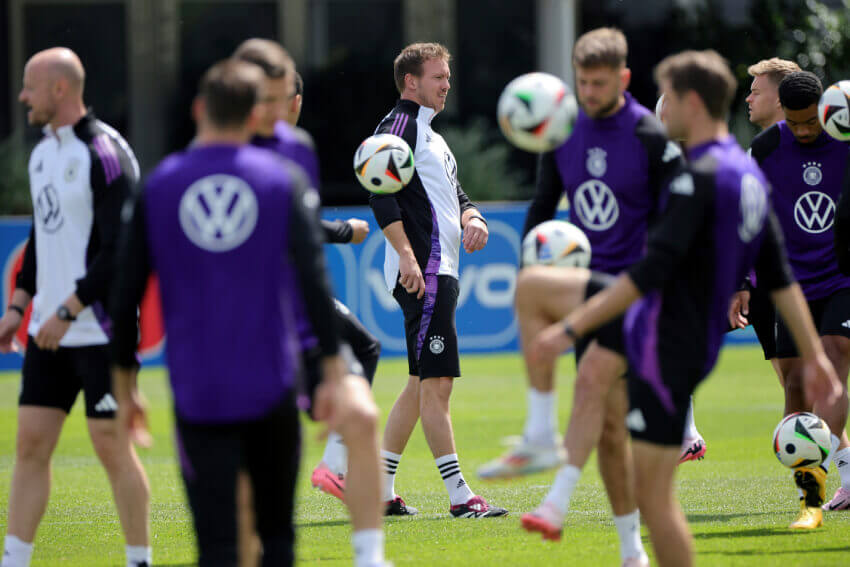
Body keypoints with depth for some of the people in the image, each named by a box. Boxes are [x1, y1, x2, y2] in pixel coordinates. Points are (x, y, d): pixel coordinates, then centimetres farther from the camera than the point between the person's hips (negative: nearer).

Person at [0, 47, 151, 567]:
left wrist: (68, 311, -20)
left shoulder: (104, 153, -14)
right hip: (50, 330, 8)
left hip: (101, 331, -8)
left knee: (112, 446, -2)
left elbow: (119, 249, -19)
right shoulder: (43, 153, 13)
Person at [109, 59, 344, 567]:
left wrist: (125, 386, 14)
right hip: (271, 387, 0)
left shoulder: (157, 187, 3)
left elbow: (125, 296, 5)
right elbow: (315, 282, -6)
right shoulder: (285, 181, 1)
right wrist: (333, 372, -3)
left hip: (197, 395, 0)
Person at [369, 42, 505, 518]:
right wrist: (406, 255, -25)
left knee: (422, 383, 12)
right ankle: (460, 496, -14)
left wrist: (473, 220, 2)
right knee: (437, 380, -11)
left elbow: (455, 197, 26)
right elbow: (381, 194, -17)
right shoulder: (399, 124, -6)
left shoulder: (432, 137, 24)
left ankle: (380, 489, 17)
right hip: (422, 270, -10)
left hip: (441, 270, 10)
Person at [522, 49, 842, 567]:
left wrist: (572, 329, -24)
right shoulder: (750, 175, 8)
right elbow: (780, 277, 12)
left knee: (654, 491, -4)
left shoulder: (702, 178, -21)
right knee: (534, 285, 13)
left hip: (669, 345, -10)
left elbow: (651, 272, -26)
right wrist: (815, 355, 15)